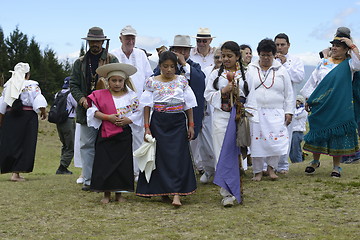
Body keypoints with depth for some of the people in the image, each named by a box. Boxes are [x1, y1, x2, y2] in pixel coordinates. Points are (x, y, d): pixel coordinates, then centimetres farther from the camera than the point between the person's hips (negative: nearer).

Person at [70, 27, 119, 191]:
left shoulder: (112, 60, 6)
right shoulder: (80, 62, 14)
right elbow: (73, 84, 11)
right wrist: (82, 99, -7)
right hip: (86, 109, 3)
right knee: (87, 145, 2)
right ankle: (88, 180, 8)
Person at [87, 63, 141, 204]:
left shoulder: (131, 96, 4)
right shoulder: (101, 95, 3)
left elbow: (137, 113, 3)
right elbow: (94, 112, -3)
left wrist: (127, 120, -14)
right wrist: (108, 117, -15)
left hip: (124, 135, 1)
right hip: (105, 134, 0)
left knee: (122, 163, 2)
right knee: (105, 163, -1)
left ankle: (119, 193, 15)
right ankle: (106, 193, 11)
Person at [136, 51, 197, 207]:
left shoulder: (182, 81, 5)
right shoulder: (152, 82, 2)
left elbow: (189, 105, 9)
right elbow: (147, 106, 2)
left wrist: (191, 125, 5)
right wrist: (146, 127, -4)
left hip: (178, 122, 0)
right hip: (159, 122, 0)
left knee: (178, 156, -8)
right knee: (161, 156, 2)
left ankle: (176, 194, -14)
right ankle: (163, 191, 13)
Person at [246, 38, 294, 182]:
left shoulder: (281, 70, 10)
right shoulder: (251, 69, 9)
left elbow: (288, 93, 11)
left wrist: (289, 112, 4)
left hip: (276, 113, 0)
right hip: (255, 112, 0)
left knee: (277, 141, -10)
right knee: (257, 141, -1)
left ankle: (271, 167, 11)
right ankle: (257, 171, 10)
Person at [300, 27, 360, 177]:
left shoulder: (348, 64, 2)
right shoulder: (324, 63, 10)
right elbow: (313, 81, 12)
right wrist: (308, 100, 8)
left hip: (340, 106, -2)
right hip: (321, 106, 3)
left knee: (338, 134, 0)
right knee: (318, 132, 8)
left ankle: (336, 166, 10)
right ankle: (315, 161, 25)